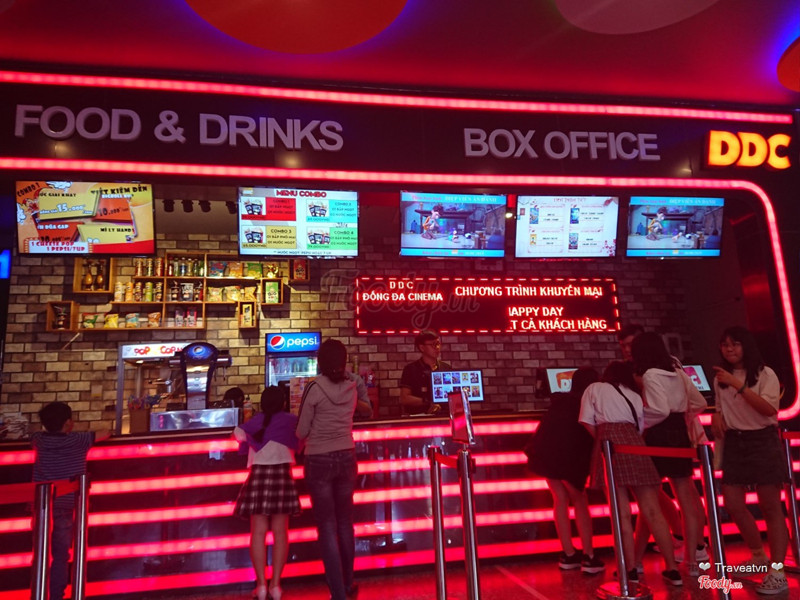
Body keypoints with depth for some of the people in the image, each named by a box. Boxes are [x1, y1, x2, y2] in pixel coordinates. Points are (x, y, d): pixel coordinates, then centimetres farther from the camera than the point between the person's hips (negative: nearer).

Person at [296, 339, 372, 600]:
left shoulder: (314, 387, -13)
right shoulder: (351, 386, -1)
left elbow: (301, 432, -8)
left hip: (319, 461, -4)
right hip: (346, 458, 5)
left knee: (327, 528, 3)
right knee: (345, 523, 18)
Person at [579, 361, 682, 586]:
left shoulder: (594, 389, 17)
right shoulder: (635, 396, 26)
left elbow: (587, 423, 7)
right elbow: (640, 428, 18)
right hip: (634, 443, 3)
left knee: (622, 512, 0)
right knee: (652, 510, 6)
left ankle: (631, 569, 2)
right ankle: (672, 568, 8)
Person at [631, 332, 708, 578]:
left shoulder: (650, 375, -14)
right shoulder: (678, 373, 10)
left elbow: (660, 411, -23)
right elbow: (700, 403, 16)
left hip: (659, 437, -7)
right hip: (680, 435, 7)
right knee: (686, 499, 11)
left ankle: (636, 560, 8)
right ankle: (693, 559, 15)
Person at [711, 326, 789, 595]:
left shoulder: (765, 374, -6)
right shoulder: (720, 378, 8)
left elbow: (769, 409, -20)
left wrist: (738, 385, -25)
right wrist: (716, 418, -1)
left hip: (762, 441, -5)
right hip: (734, 443, 5)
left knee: (770, 506, -1)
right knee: (733, 504, 4)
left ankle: (777, 572, 5)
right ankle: (759, 556, 26)